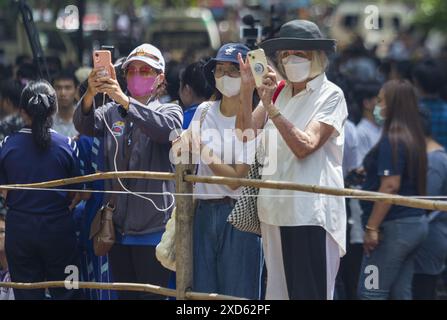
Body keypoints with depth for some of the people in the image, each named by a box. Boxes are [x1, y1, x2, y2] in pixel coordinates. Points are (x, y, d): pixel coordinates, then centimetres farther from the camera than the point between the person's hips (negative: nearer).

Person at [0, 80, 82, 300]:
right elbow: (76, 194, -3)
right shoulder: (67, 145, -9)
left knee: (26, 294, 9)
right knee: (65, 292, 10)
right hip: (59, 228, -1)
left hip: (19, 230, 1)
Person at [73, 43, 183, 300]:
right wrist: (90, 95, -26)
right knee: (125, 296, 10)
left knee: (152, 296, -5)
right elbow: (85, 125, -5)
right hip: (119, 226, 4)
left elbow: (166, 128, -20)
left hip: (153, 227, -4)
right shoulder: (112, 112, 14)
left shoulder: (170, 111, 4)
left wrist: (125, 101, -31)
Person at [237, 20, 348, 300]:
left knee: (310, 292, -6)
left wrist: (271, 107, -21)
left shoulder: (330, 95, -3)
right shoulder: (277, 92, 12)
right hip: (276, 210, 6)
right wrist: (246, 91, -8)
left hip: (311, 213, -6)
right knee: (279, 291, 9)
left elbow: (304, 146, -16)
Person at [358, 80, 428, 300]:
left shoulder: (392, 141, -16)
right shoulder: (414, 138, 12)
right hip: (415, 222, 10)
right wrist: (370, 172, 24)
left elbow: (390, 186, -21)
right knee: (400, 293, 9)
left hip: (394, 226, -10)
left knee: (370, 292, -7)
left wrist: (371, 227, -20)